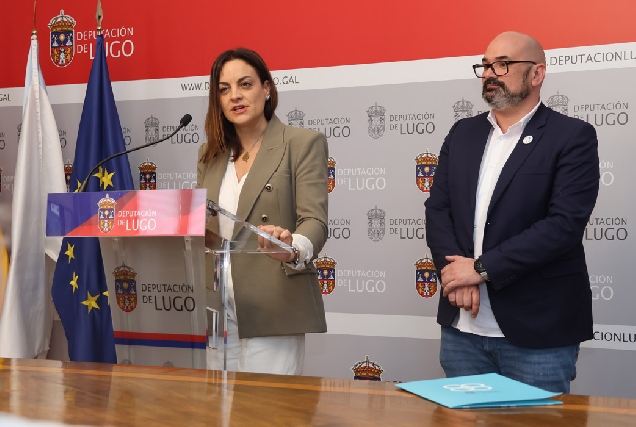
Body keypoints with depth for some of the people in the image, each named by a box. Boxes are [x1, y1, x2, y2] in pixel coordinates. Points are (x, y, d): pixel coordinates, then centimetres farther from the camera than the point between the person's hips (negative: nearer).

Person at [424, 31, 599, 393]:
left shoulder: (572, 137, -5)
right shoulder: (463, 134, 12)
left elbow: (565, 223, -16)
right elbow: (437, 210, 6)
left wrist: (481, 269, -17)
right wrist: (455, 271, -12)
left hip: (538, 330, -4)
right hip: (462, 327, 5)